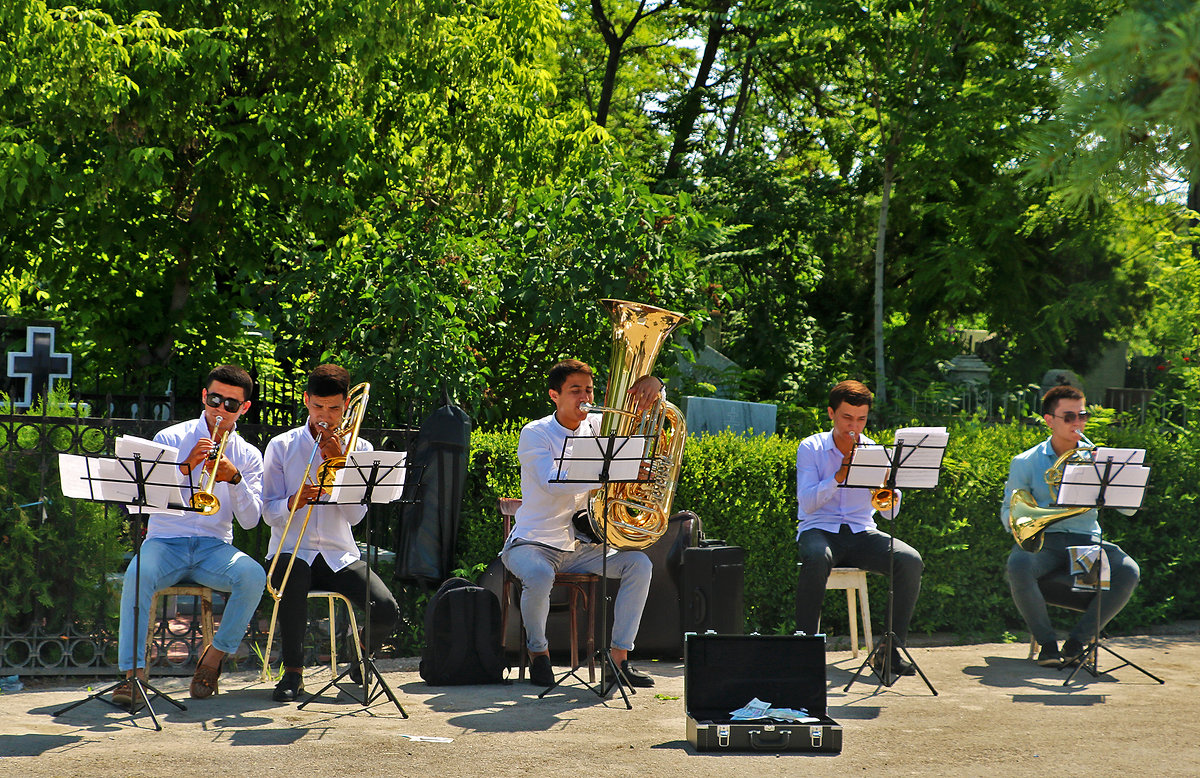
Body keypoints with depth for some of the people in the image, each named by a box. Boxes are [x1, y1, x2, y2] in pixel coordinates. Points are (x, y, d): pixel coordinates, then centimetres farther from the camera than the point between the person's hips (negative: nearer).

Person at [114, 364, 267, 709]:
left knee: (253, 575, -30)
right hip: (165, 541, -1)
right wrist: (185, 467, -19)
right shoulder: (170, 439, 6)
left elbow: (249, 520, 0)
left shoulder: (248, 456, 11)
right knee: (137, 574, -35)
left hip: (214, 547, 2)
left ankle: (215, 656, -13)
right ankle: (133, 673, -32)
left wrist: (235, 478, -17)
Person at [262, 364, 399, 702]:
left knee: (386, 609, -22)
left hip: (340, 555, 1)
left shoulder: (357, 449, 9)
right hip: (291, 552, -1)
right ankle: (293, 671, -17)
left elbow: (355, 515, -4)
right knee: (292, 585, -38)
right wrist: (293, 502, -22)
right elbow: (269, 514, 0)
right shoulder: (281, 446, 6)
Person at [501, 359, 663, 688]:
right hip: (533, 543, -5)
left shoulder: (596, 426, 5)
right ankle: (538, 652, -9)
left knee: (639, 563, -14)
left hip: (579, 547, 5)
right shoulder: (534, 434, -11)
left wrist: (652, 384, -15)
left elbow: (645, 412, 9)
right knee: (540, 576, -37)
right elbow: (551, 482, -29)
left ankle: (619, 657, -10)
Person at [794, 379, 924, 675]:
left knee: (910, 560, -25)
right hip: (819, 530, -3)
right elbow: (807, 504, -12)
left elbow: (891, 512, 1)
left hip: (861, 532, 3)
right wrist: (841, 474, -22)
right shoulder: (811, 448, 1)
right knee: (817, 559, -39)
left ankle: (891, 647, -14)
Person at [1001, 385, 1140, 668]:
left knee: (1128, 572, -28)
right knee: (1018, 568, -37)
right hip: (1042, 540, -2)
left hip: (1085, 539, 2)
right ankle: (1047, 642, -14)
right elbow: (1007, 513, 4)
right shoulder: (1026, 463, 6)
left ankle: (1077, 641, -11)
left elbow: (1127, 507, 4)